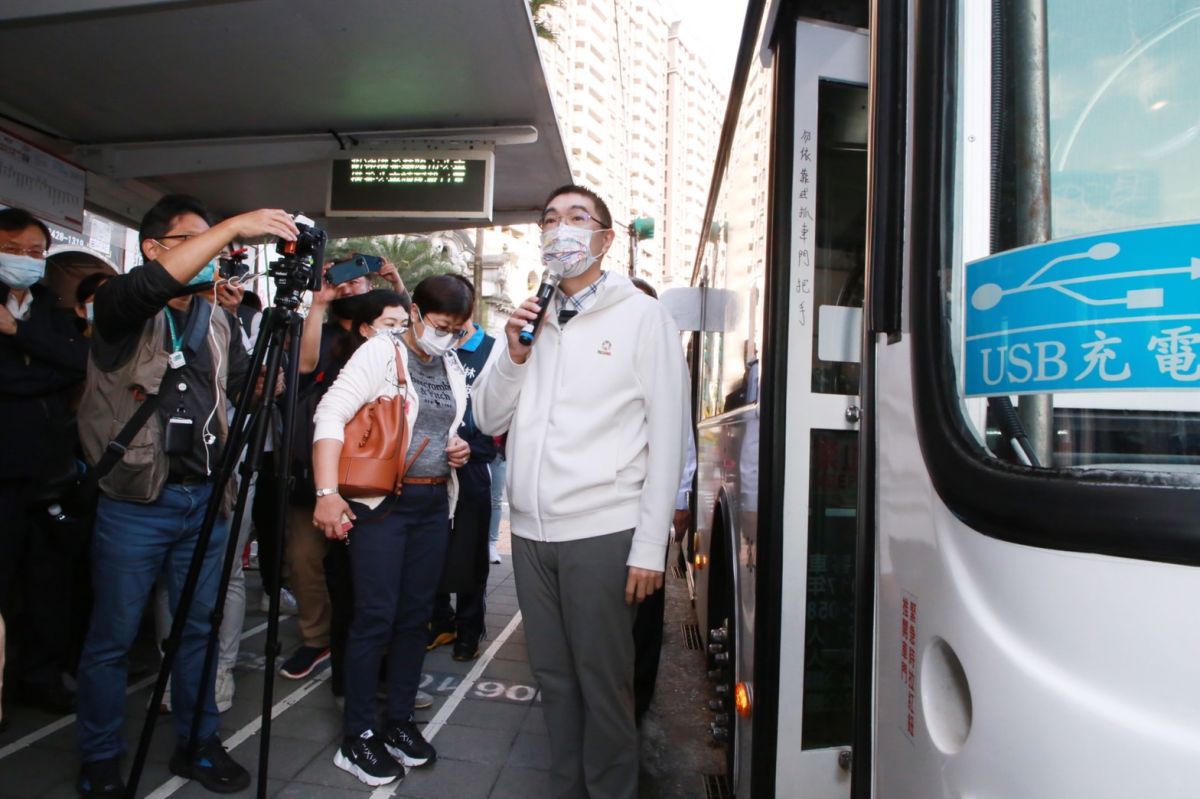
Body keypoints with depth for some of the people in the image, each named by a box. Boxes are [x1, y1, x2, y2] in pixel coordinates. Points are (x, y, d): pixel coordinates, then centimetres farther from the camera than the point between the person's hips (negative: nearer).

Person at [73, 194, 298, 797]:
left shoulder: (218, 323, 12)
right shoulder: (121, 309, -4)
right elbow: (151, 284, -27)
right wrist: (233, 226, -30)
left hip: (204, 498, 5)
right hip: (135, 501, -5)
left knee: (200, 629, 13)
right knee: (112, 638, 7)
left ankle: (196, 744, 29)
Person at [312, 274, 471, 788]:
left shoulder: (452, 368, 12)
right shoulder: (382, 353, -8)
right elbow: (331, 415, -16)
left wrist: (459, 449, 1)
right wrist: (327, 493, -25)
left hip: (434, 503, 6)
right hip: (381, 500, -6)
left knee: (415, 615, 11)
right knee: (375, 617, -4)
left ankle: (398, 722, 25)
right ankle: (356, 739, 11)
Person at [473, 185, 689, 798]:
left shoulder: (640, 316, -1)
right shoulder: (532, 320, 14)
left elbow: (666, 438, -6)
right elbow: (489, 421, 14)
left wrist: (649, 548, -11)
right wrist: (513, 356, -4)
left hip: (602, 534, -5)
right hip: (530, 531, 5)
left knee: (603, 683, 6)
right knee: (553, 677, 16)